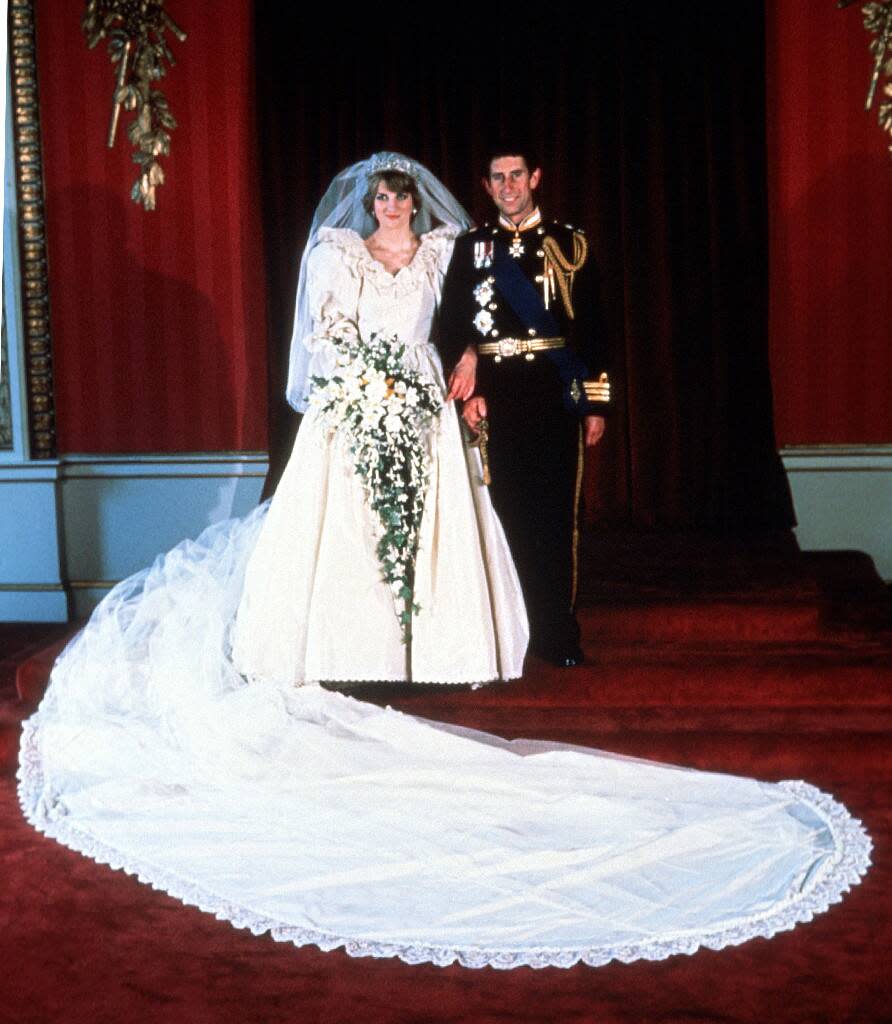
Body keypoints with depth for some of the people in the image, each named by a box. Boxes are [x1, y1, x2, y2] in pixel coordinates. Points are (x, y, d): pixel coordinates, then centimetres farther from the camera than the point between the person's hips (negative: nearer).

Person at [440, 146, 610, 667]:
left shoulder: (569, 243, 8)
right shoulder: (470, 246, 10)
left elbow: (592, 328, 6)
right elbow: (453, 328, 6)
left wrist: (596, 403, 1)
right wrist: (466, 389, -5)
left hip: (555, 393, 0)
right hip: (493, 396, 1)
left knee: (556, 512, 1)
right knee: (503, 511, 3)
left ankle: (559, 633, 10)